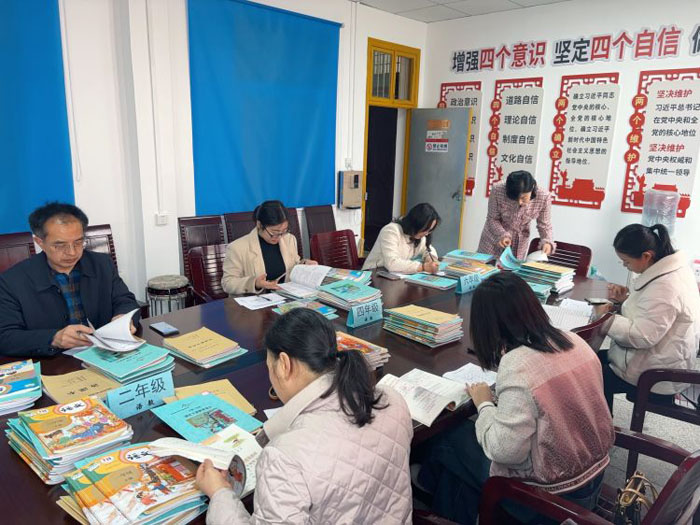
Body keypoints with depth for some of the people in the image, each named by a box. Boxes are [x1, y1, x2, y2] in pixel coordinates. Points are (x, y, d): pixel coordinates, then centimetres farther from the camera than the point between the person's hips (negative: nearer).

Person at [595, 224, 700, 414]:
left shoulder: (665, 286, -30)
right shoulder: (671, 268, 1)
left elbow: (641, 337, -29)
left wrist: (607, 317, -18)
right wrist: (627, 298, 0)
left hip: (657, 378, -10)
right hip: (662, 362, 10)